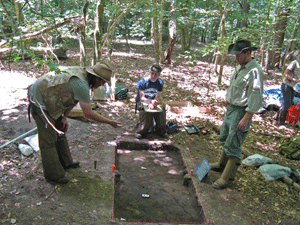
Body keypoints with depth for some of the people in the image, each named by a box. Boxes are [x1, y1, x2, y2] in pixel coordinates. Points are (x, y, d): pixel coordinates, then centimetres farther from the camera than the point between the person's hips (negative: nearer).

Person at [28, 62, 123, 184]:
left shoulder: (82, 73, 1)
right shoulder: (81, 84, -29)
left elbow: (72, 100, 10)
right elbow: (88, 114, -24)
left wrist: (64, 117, 3)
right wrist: (110, 122, -16)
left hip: (47, 98, 10)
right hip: (38, 99, -10)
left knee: (60, 132, 18)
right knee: (48, 138, -5)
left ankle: (65, 162, 34)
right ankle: (53, 175, 7)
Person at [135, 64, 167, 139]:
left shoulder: (160, 83, -1)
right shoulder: (142, 81, -12)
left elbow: (157, 98, -4)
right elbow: (142, 98, -13)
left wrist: (152, 103, -26)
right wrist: (151, 101, -31)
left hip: (153, 101, 3)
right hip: (141, 102, -3)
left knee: (161, 109, -28)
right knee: (145, 111, -36)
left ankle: (160, 130, -9)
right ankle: (141, 132, -19)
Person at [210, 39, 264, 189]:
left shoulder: (254, 71, -20)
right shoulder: (240, 67, 9)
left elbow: (256, 98, -24)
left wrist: (246, 119, -25)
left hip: (241, 112, -10)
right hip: (230, 109, 10)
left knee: (233, 145, -5)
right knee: (225, 139, 23)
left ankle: (227, 178, 6)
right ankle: (222, 164, 42)